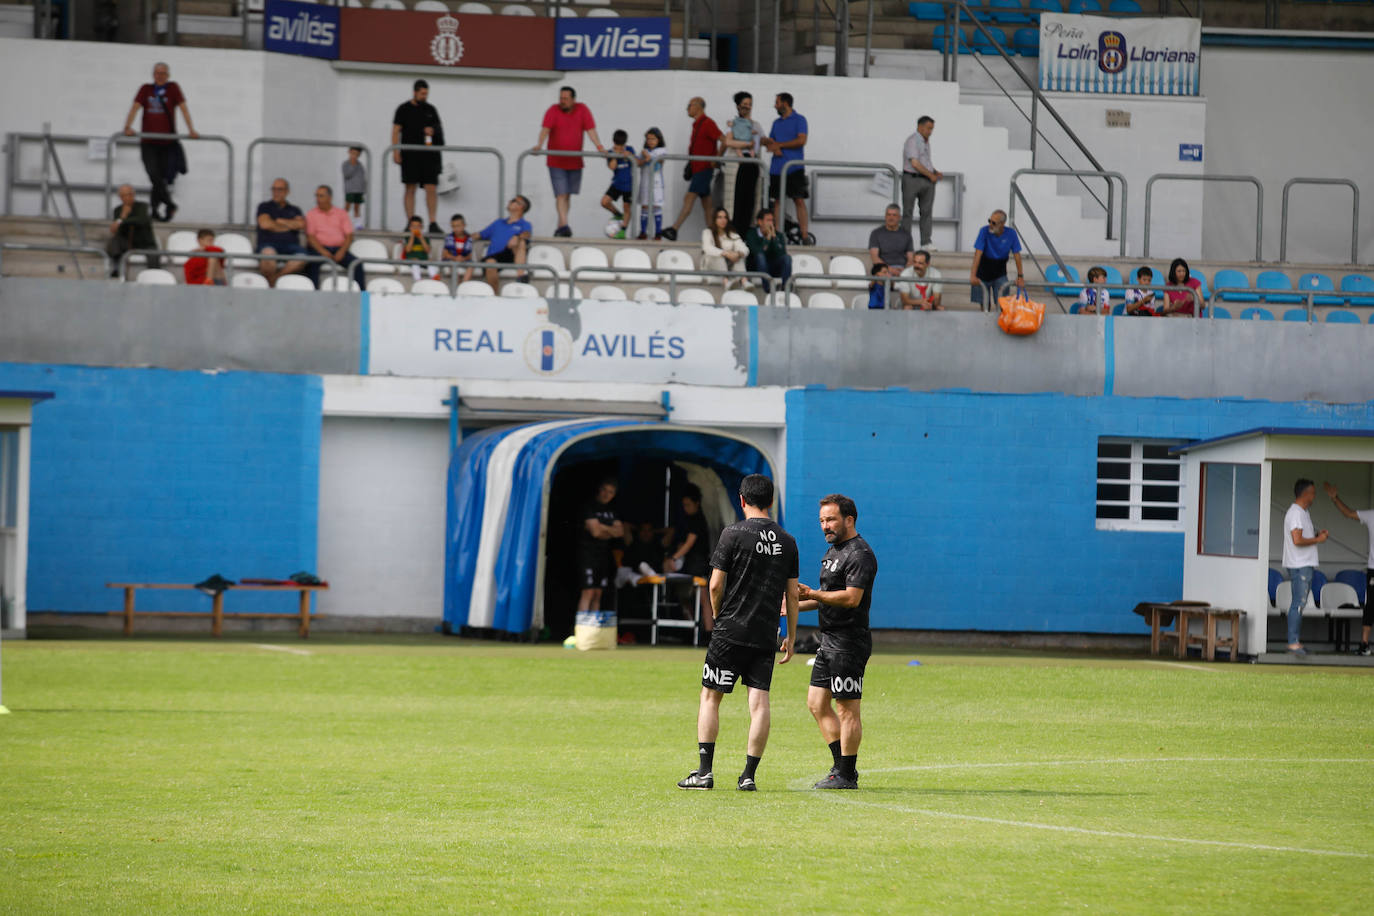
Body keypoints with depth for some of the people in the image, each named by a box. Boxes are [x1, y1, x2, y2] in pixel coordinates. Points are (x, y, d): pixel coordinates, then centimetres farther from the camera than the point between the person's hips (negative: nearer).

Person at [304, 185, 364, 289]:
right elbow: (310, 237, -1)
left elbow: (349, 236, 8)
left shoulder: (341, 213, 14)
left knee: (357, 264, -24)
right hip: (319, 248, -1)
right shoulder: (311, 215, 10)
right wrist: (323, 252, -17)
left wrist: (342, 252, -11)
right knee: (312, 264, -35)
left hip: (339, 248, 1)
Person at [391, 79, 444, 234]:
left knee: (431, 188, -6)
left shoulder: (431, 110, 14)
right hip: (410, 155, -2)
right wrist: (395, 152, -8)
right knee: (410, 188, 0)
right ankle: (410, 223, 3)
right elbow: (396, 131, 2)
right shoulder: (404, 109, 5)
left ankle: (433, 223, -5)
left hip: (429, 155, 2)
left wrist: (432, 131, -5)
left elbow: (439, 127, 19)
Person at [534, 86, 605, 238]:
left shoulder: (582, 110, 0)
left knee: (567, 195, 9)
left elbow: (590, 129, -6)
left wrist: (599, 146, -20)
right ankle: (564, 225, -19)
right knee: (561, 194, -12)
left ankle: (560, 228, 18)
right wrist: (540, 144, -36)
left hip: (575, 161, 3)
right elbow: (546, 128, -19)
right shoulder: (553, 111, -7)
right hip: (556, 161, -3)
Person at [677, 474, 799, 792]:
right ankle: (749, 775, -1)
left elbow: (716, 585, -7)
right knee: (759, 701, 2)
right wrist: (791, 637, 17)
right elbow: (792, 594, 10)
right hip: (766, 635, 3)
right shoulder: (787, 541, 6)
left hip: (730, 632, -3)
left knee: (710, 697, 6)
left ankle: (705, 771, 1)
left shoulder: (734, 534, -7)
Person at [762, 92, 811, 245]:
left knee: (799, 200, -11)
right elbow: (768, 142, 18)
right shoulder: (777, 123, 19)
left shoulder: (799, 120, 1)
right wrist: (773, 148, -7)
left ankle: (805, 235, -15)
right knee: (776, 201, 4)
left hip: (794, 168, -6)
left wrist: (778, 145, -7)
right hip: (776, 168, 6)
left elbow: (801, 140, -11)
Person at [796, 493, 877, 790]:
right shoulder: (833, 551, 18)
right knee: (817, 704, 11)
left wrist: (812, 594, -24)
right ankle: (842, 766, 17)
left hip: (849, 643, -10)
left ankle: (846, 775, -3)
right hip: (830, 641, 11)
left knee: (847, 709, -7)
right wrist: (797, 605, 16)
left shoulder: (860, 554, -14)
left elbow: (851, 597, -24)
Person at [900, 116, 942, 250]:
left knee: (927, 211, 0)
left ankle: (926, 242, -1)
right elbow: (915, 163, -16)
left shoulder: (926, 142, 18)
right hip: (912, 178, -8)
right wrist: (931, 175, -10)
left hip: (927, 180, 8)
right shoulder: (912, 141, -10)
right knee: (908, 211, -2)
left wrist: (936, 172, 9)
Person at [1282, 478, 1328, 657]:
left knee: (1299, 603, 11)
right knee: (1298, 603, -11)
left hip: (1305, 565, 10)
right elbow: (1297, 540, -24)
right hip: (1299, 566, -10)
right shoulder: (1295, 513, -15)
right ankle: (1293, 644, -12)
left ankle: (1296, 642, 14)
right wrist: (1318, 540, -12)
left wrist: (1317, 534, 9)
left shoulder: (1304, 513, 18)